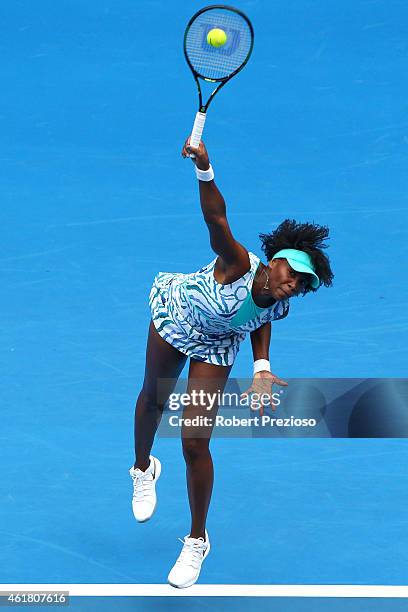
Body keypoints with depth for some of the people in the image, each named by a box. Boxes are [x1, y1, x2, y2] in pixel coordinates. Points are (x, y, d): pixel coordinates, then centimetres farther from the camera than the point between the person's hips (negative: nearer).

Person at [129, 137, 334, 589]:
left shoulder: (279, 307, -25)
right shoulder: (239, 266, -38)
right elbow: (216, 218, -53)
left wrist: (261, 368, -13)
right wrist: (204, 171, -70)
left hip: (215, 349, 1)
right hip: (175, 316, -1)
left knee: (195, 442, -6)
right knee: (154, 398, 21)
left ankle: (197, 541, 12)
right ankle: (143, 469, 57)